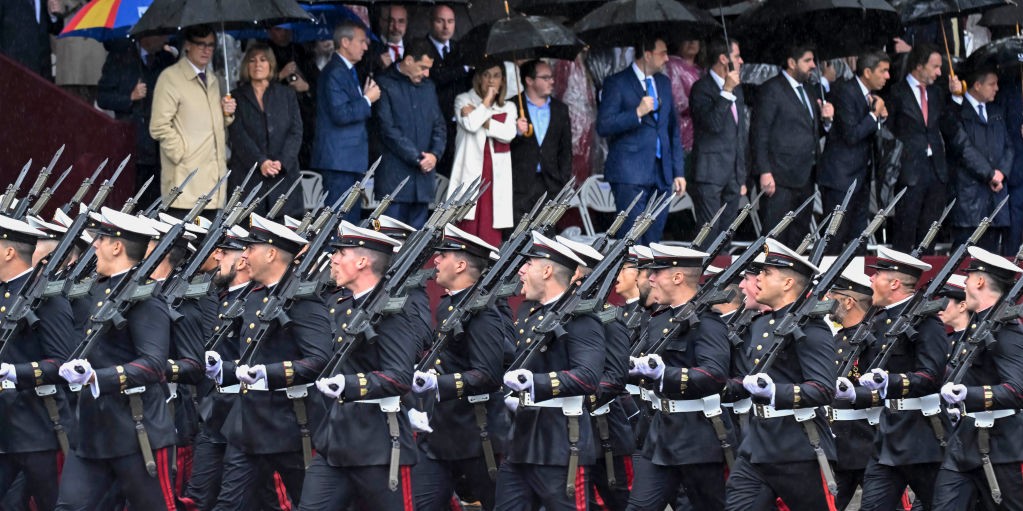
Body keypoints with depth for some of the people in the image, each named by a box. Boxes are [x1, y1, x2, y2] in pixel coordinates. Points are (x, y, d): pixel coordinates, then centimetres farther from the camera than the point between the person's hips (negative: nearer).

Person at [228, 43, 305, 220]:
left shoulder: (286, 95, 15)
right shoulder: (237, 97, 10)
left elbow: (296, 132, 5)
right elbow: (238, 136, -2)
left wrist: (282, 162, -12)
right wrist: (260, 162, -17)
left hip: (284, 174, 1)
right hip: (248, 177, -1)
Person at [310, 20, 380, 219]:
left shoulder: (348, 72, 19)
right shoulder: (335, 73, -14)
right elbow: (341, 114, -22)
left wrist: (366, 97, 7)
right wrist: (367, 100, -12)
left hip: (351, 160, 11)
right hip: (339, 159, -11)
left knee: (353, 216, 11)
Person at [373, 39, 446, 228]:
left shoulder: (428, 86, 16)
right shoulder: (385, 85, -4)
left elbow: (439, 125, 16)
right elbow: (388, 129, -11)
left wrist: (435, 154, -4)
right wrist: (417, 158, -13)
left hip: (423, 171, 6)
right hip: (395, 175, -6)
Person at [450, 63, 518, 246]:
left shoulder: (508, 108, 16)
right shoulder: (464, 100, 8)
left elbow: (509, 134, -3)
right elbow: (471, 125, -12)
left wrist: (481, 119, -7)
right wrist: (487, 101, -2)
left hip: (496, 174, 3)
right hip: (470, 173, -2)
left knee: (490, 233, -2)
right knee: (468, 227, -9)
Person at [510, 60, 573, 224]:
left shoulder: (560, 110, 14)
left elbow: (565, 149, 16)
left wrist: (563, 183, 8)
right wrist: (516, 132, -20)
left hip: (550, 186, 3)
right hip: (520, 184, -3)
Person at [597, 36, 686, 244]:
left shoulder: (663, 83, 17)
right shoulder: (617, 83, -3)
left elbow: (673, 130, 21)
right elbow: (603, 126, -10)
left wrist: (678, 172, 15)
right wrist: (637, 113, -21)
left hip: (661, 173, 6)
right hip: (630, 173, -6)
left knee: (653, 240, 5)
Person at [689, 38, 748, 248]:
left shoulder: (736, 89, 16)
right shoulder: (702, 88, -9)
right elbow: (713, 124, -24)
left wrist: (742, 177, 21)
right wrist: (726, 91, -27)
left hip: (732, 175, 8)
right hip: (710, 174, -8)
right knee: (708, 237, -9)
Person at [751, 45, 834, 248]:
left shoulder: (809, 90, 17)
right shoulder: (771, 89, -7)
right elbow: (759, 134, -10)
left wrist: (825, 119, 0)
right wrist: (765, 172, -17)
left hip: (804, 178, 8)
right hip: (780, 178, -8)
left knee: (800, 233, 10)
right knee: (776, 237, -6)